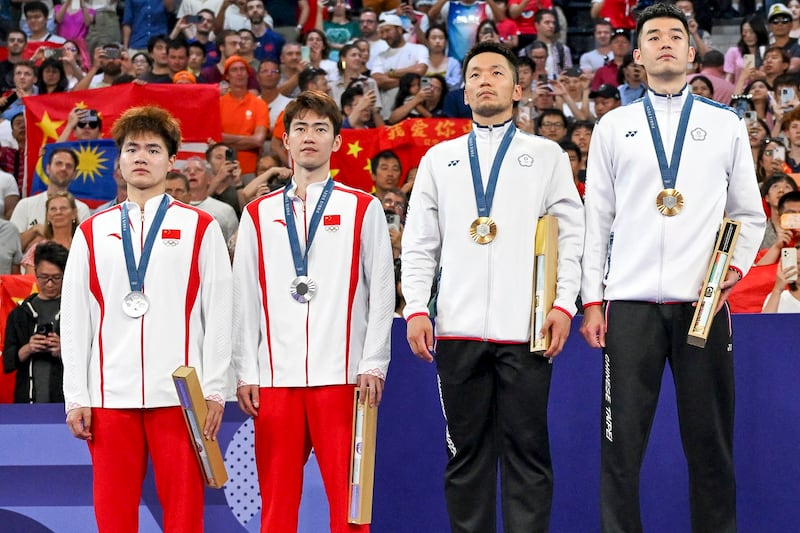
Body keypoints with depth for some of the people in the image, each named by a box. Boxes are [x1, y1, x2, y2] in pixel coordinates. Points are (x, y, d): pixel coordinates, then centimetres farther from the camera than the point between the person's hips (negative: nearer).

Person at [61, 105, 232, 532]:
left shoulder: (200, 228, 7)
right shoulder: (92, 233, 12)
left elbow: (219, 314, 3)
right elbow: (73, 320, 11)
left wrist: (214, 390, -3)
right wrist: (76, 398, 4)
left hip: (180, 396, -2)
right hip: (110, 396, 2)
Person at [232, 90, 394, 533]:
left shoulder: (363, 209, 7)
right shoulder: (258, 214, 13)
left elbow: (381, 291, 4)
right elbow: (244, 298, 11)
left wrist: (373, 365, -5)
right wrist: (244, 373, 4)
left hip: (341, 375, -2)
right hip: (274, 378, 2)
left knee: (347, 495, -3)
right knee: (276, 496, 3)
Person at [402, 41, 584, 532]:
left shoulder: (546, 155, 11)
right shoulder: (439, 159, 16)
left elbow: (572, 234, 6)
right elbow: (419, 243, 13)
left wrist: (565, 304, -5)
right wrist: (416, 308, 1)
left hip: (526, 327, -2)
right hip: (458, 327, 2)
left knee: (527, 449, -2)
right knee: (467, 450, 5)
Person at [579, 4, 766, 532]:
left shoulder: (726, 124, 12)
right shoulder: (613, 127, 12)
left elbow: (750, 213, 14)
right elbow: (596, 218, 10)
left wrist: (738, 262, -5)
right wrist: (592, 299, 3)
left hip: (703, 303, 0)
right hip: (630, 304, 0)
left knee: (710, 442, 2)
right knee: (621, 443, -2)